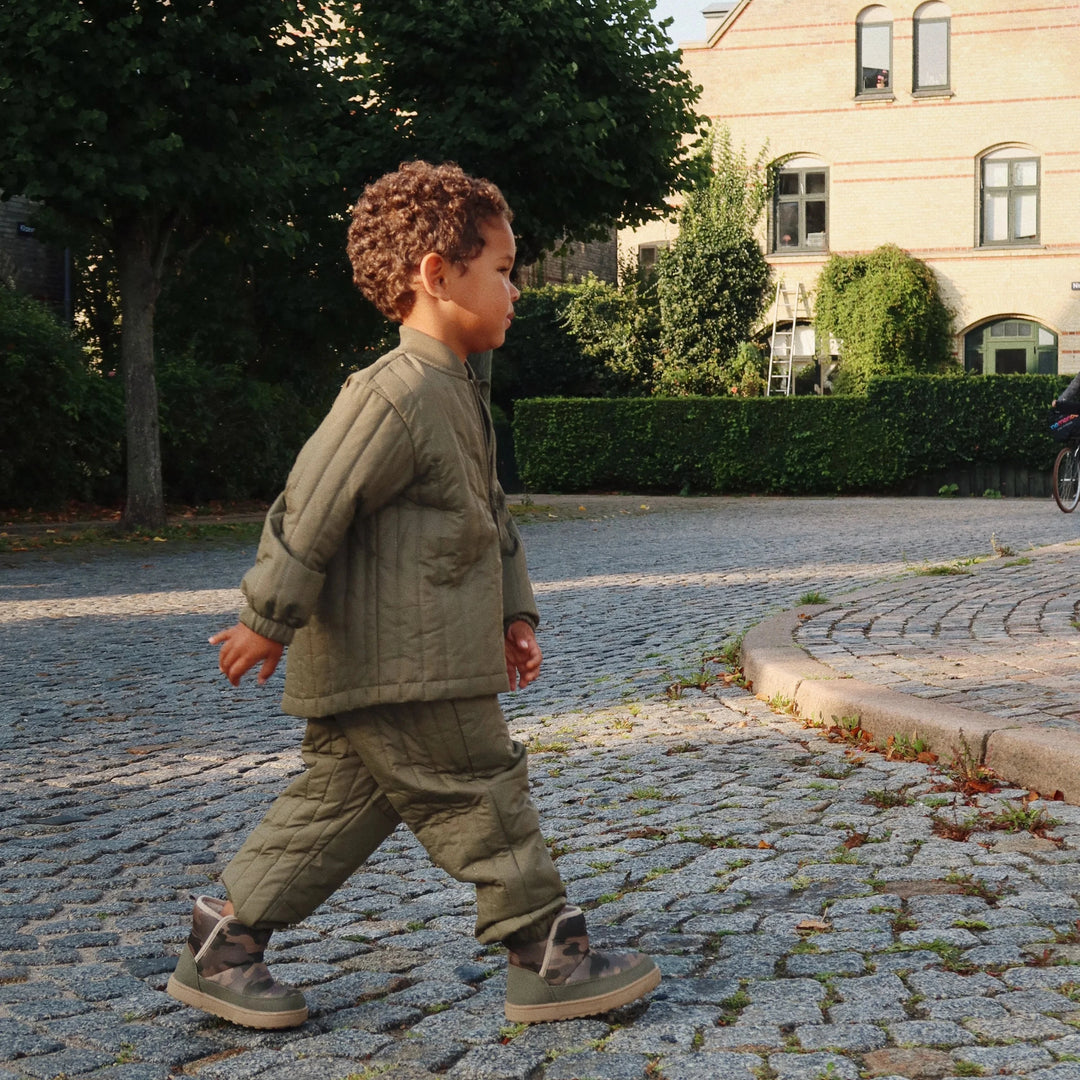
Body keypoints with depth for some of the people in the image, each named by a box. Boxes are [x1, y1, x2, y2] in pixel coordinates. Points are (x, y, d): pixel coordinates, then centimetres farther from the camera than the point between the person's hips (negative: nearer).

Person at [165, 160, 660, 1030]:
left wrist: (513, 613, 19)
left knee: (338, 809, 15)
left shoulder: (456, 395, 16)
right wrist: (269, 619, -14)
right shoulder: (397, 393, -19)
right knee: (483, 801, 0)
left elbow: (490, 518, 23)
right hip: (401, 671, -11)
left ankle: (223, 946, 22)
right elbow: (312, 508, -19)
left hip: (397, 665, 11)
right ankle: (550, 958, 12)